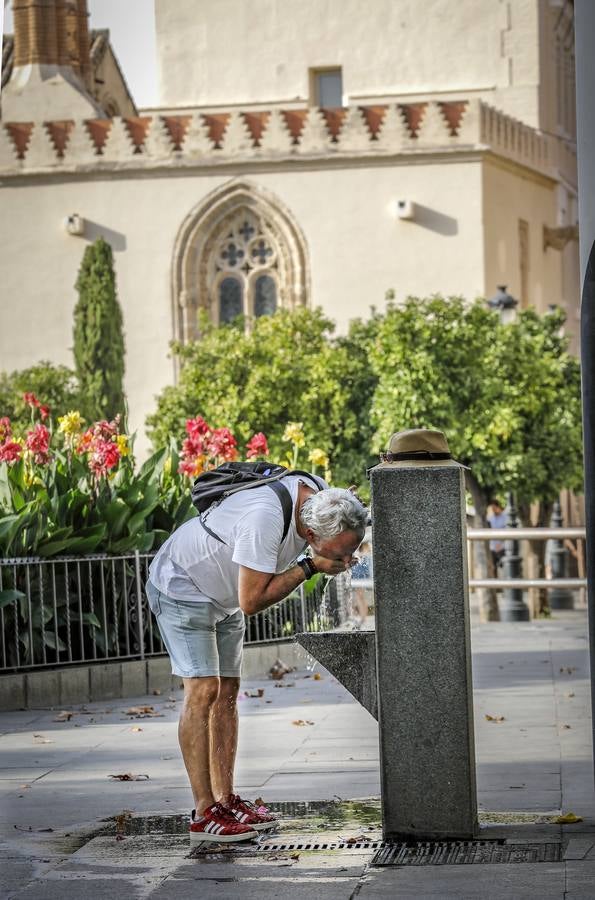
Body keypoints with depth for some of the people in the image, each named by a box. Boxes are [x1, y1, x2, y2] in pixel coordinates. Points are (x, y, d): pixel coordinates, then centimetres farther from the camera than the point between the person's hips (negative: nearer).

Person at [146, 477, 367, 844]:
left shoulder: (319, 494, -13)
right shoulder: (264, 520, -39)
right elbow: (251, 601, -30)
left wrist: (339, 558, -14)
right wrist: (309, 566, -28)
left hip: (222, 595, 9)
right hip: (181, 588, -9)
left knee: (228, 691, 7)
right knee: (203, 690, -15)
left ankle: (226, 800, 11)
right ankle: (204, 814, -15)